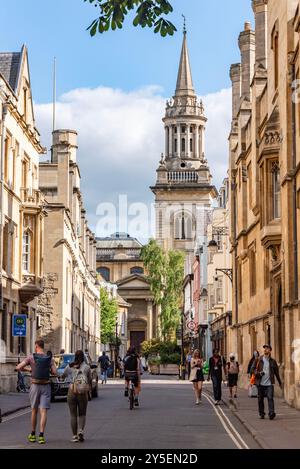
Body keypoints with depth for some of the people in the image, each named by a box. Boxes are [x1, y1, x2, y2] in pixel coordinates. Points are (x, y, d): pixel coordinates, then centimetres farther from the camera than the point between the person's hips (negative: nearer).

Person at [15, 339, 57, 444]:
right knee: (43, 412, -4)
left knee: (34, 410, 17)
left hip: (35, 386, 0)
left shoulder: (31, 357, -5)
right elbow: (55, 373, -6)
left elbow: (18, 367, -9)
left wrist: (28, 369, 12)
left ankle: (32, 435, 24)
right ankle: (41, 436, -16)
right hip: (46, 387, 0)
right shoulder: (50, 358, 0)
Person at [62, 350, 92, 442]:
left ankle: (75, 436, 5)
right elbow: (90, 381, 11)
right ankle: (81, 430, -9)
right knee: (82, 414, 13)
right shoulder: (87, 367, 2)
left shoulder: (69, 367, 2)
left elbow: (63, 376, 20)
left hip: (72, 392, 0)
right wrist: (89, 388, 31)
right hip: (83, 393, 0)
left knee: (73, 415, 8)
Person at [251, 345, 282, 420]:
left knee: (270, 398, -14)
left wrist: (280, 382, 20)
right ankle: (261, 413, 20)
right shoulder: (258, 360, 5)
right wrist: (257, 373, -14)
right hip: (260, 383, 1)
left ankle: (271, 413, -17)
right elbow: (252, 368, 6)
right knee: (260, 399, 8)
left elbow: (276, 372, 15)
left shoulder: (273, 361, 7)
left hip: (269, 383, -1)